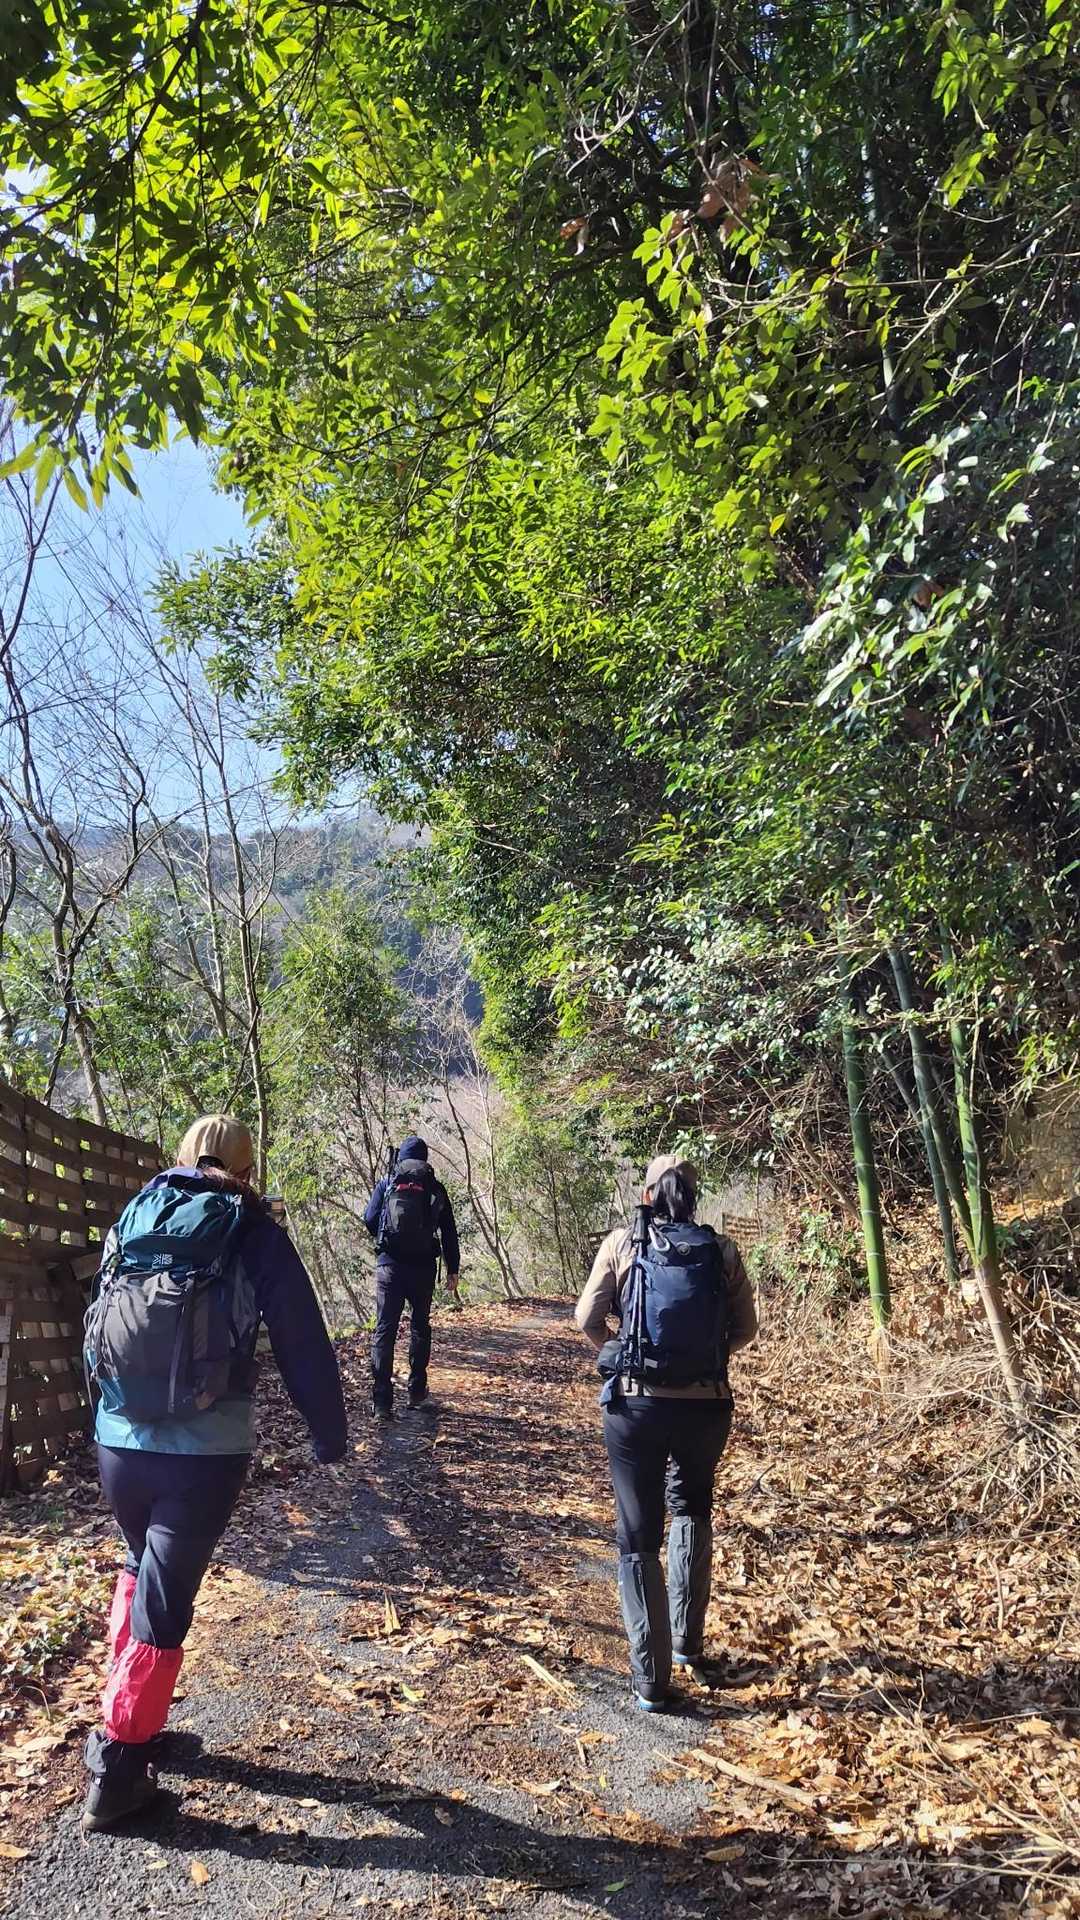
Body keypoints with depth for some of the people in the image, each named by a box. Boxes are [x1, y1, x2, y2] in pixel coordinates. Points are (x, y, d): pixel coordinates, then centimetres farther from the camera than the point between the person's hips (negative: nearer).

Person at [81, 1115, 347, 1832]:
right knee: (165, 1598, 8)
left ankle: (126, 1713, 34)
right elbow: (303, 1341, -4)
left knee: (142, 1567, 27)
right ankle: (117, 1764, 15)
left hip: (120, 1439, 5)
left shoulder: (134, 1216, 6)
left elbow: (102, 1317, 15)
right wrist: (330, 1431, 7)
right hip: (206, 1450, -4)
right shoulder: (254, 1233, -5)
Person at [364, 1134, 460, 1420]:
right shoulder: (435, 1188, 3)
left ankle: (381, 1401, -9)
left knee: (385, 1330, -1)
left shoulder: (386, 1183, 2)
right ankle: (416, 1391, 25)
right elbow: (449, 1232, 4)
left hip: (389, 1265, -1)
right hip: (423, 1267, 1)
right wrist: (453, 1269, 11)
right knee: (420, 1326, 19)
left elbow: (369, 1220, 2)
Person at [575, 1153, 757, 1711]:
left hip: (636, 1404, -2)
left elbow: (586, 1319, 0)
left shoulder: (623, 1244, -4)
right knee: (692, 1513, 29)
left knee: (639, 1538, 12)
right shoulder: (722, 1251, -1)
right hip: (707, 1405, 2)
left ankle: (650, 1676, 13)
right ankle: (689, 1642, 33)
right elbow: (745, 1328, 6)